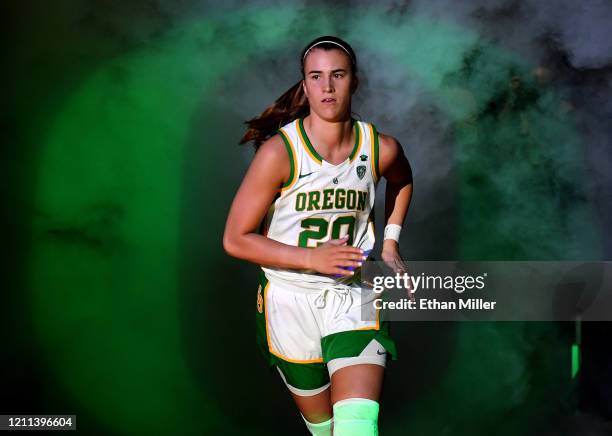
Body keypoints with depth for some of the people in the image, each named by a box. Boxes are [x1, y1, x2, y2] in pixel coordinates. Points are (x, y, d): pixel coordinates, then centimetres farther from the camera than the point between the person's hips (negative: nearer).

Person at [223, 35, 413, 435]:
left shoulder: (382, 149, -5)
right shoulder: (279, 152, -15)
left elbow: (402, 181, 22)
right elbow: (236, 240, -11)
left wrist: (391, 243, 11)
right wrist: (313, 258, -19)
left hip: (355, 299, 1)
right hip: (291, 301, -1)